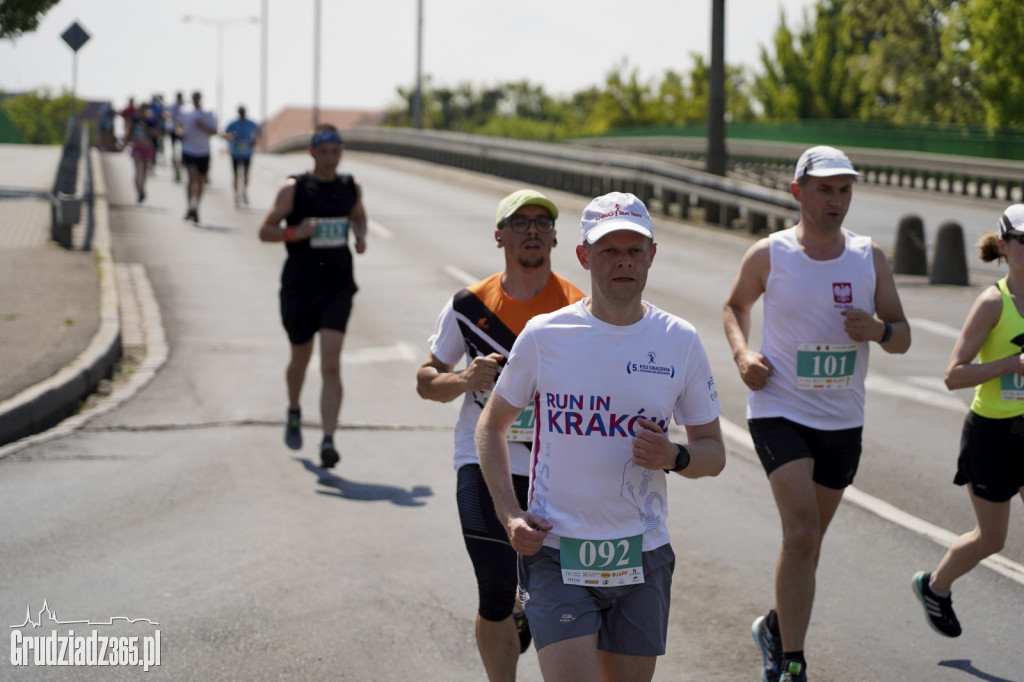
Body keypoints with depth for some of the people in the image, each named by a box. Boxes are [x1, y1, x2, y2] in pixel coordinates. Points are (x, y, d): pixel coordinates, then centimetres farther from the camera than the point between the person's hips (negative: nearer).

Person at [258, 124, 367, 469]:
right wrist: (294, 233, -23)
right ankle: (294, 412, 47)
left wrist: (360, 235, 2)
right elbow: (265, 231, -4)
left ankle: (328, 441, -18)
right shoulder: (293, 189, -6)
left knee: (331, 365, -13)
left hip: (337, 287, 1)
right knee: (300, 358, 17)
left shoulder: (351, 188, 4)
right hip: (299, 286, -1)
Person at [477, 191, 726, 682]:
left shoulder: (680, 342, 2)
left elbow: (713, 453, 10)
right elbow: (491, 426, 10)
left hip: (641, 557, 2)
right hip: (555, 550, -2)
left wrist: (674, 457, -13)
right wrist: (509, 515, -2)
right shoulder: (544, 336, -2)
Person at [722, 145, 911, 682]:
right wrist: (741, 353, -5)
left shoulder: (870, 258, 1)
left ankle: (776, 628, 39)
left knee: (809, 538, 15)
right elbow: (735, 305, 14)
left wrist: (879, 330, -18)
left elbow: (903, 339, 5)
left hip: (843, 420, 4)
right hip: (780, 411, -4)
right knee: (801, 533, -18)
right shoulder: (768, 255, -5)